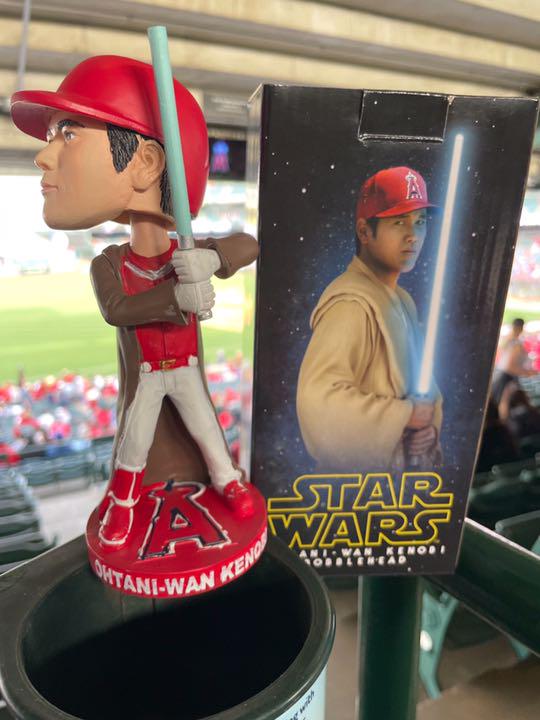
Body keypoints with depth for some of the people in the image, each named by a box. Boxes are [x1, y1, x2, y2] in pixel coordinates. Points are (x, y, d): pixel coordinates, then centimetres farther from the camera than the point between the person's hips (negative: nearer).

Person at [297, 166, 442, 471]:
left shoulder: (403, 300, 7)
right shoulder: (351, 304, -23)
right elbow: (318, 399, -31)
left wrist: (430, 425, -6)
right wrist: (405, 415, -21)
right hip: (364, 466, -8)